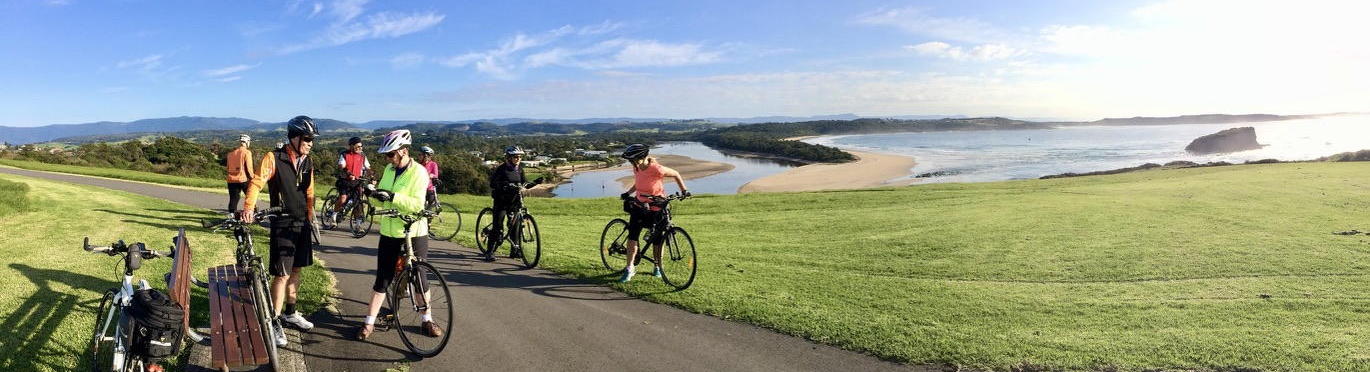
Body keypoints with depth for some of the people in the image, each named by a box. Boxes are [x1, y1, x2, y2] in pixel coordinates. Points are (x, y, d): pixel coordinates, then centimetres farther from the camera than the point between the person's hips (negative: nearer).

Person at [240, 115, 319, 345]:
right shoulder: (274, 159, -11)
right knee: (282, 274, -6)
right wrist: (248, 208, -36)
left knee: (296, 270, 15)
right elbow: (256, 183, -21)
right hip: (282, 225, -6)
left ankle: (290, 313, 30)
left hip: (302, 223, 6)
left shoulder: (307, 163, 7)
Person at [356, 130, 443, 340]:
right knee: (382, 279, 6)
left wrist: (392, 196, -31)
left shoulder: (418, 172, -12)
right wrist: (374, 194, -9)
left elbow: (417, 204, -22)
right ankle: (369, 322, 13)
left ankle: (427, 320, 20)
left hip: (414, 233, -4)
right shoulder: (389, 170, 8)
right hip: (389, 233, 5)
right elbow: (383, 200, 12)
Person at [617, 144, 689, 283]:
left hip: (656, 208, -5)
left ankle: (657, 267, 25)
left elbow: (676, 175, -9)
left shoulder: (656, 169, -21)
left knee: (656, 240, 5)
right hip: (639, 206, 5)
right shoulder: (637, 169, -2)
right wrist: (628, 193, 1)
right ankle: (630, 268, 2)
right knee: (632, 237, -5)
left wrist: (684, 190, -15)